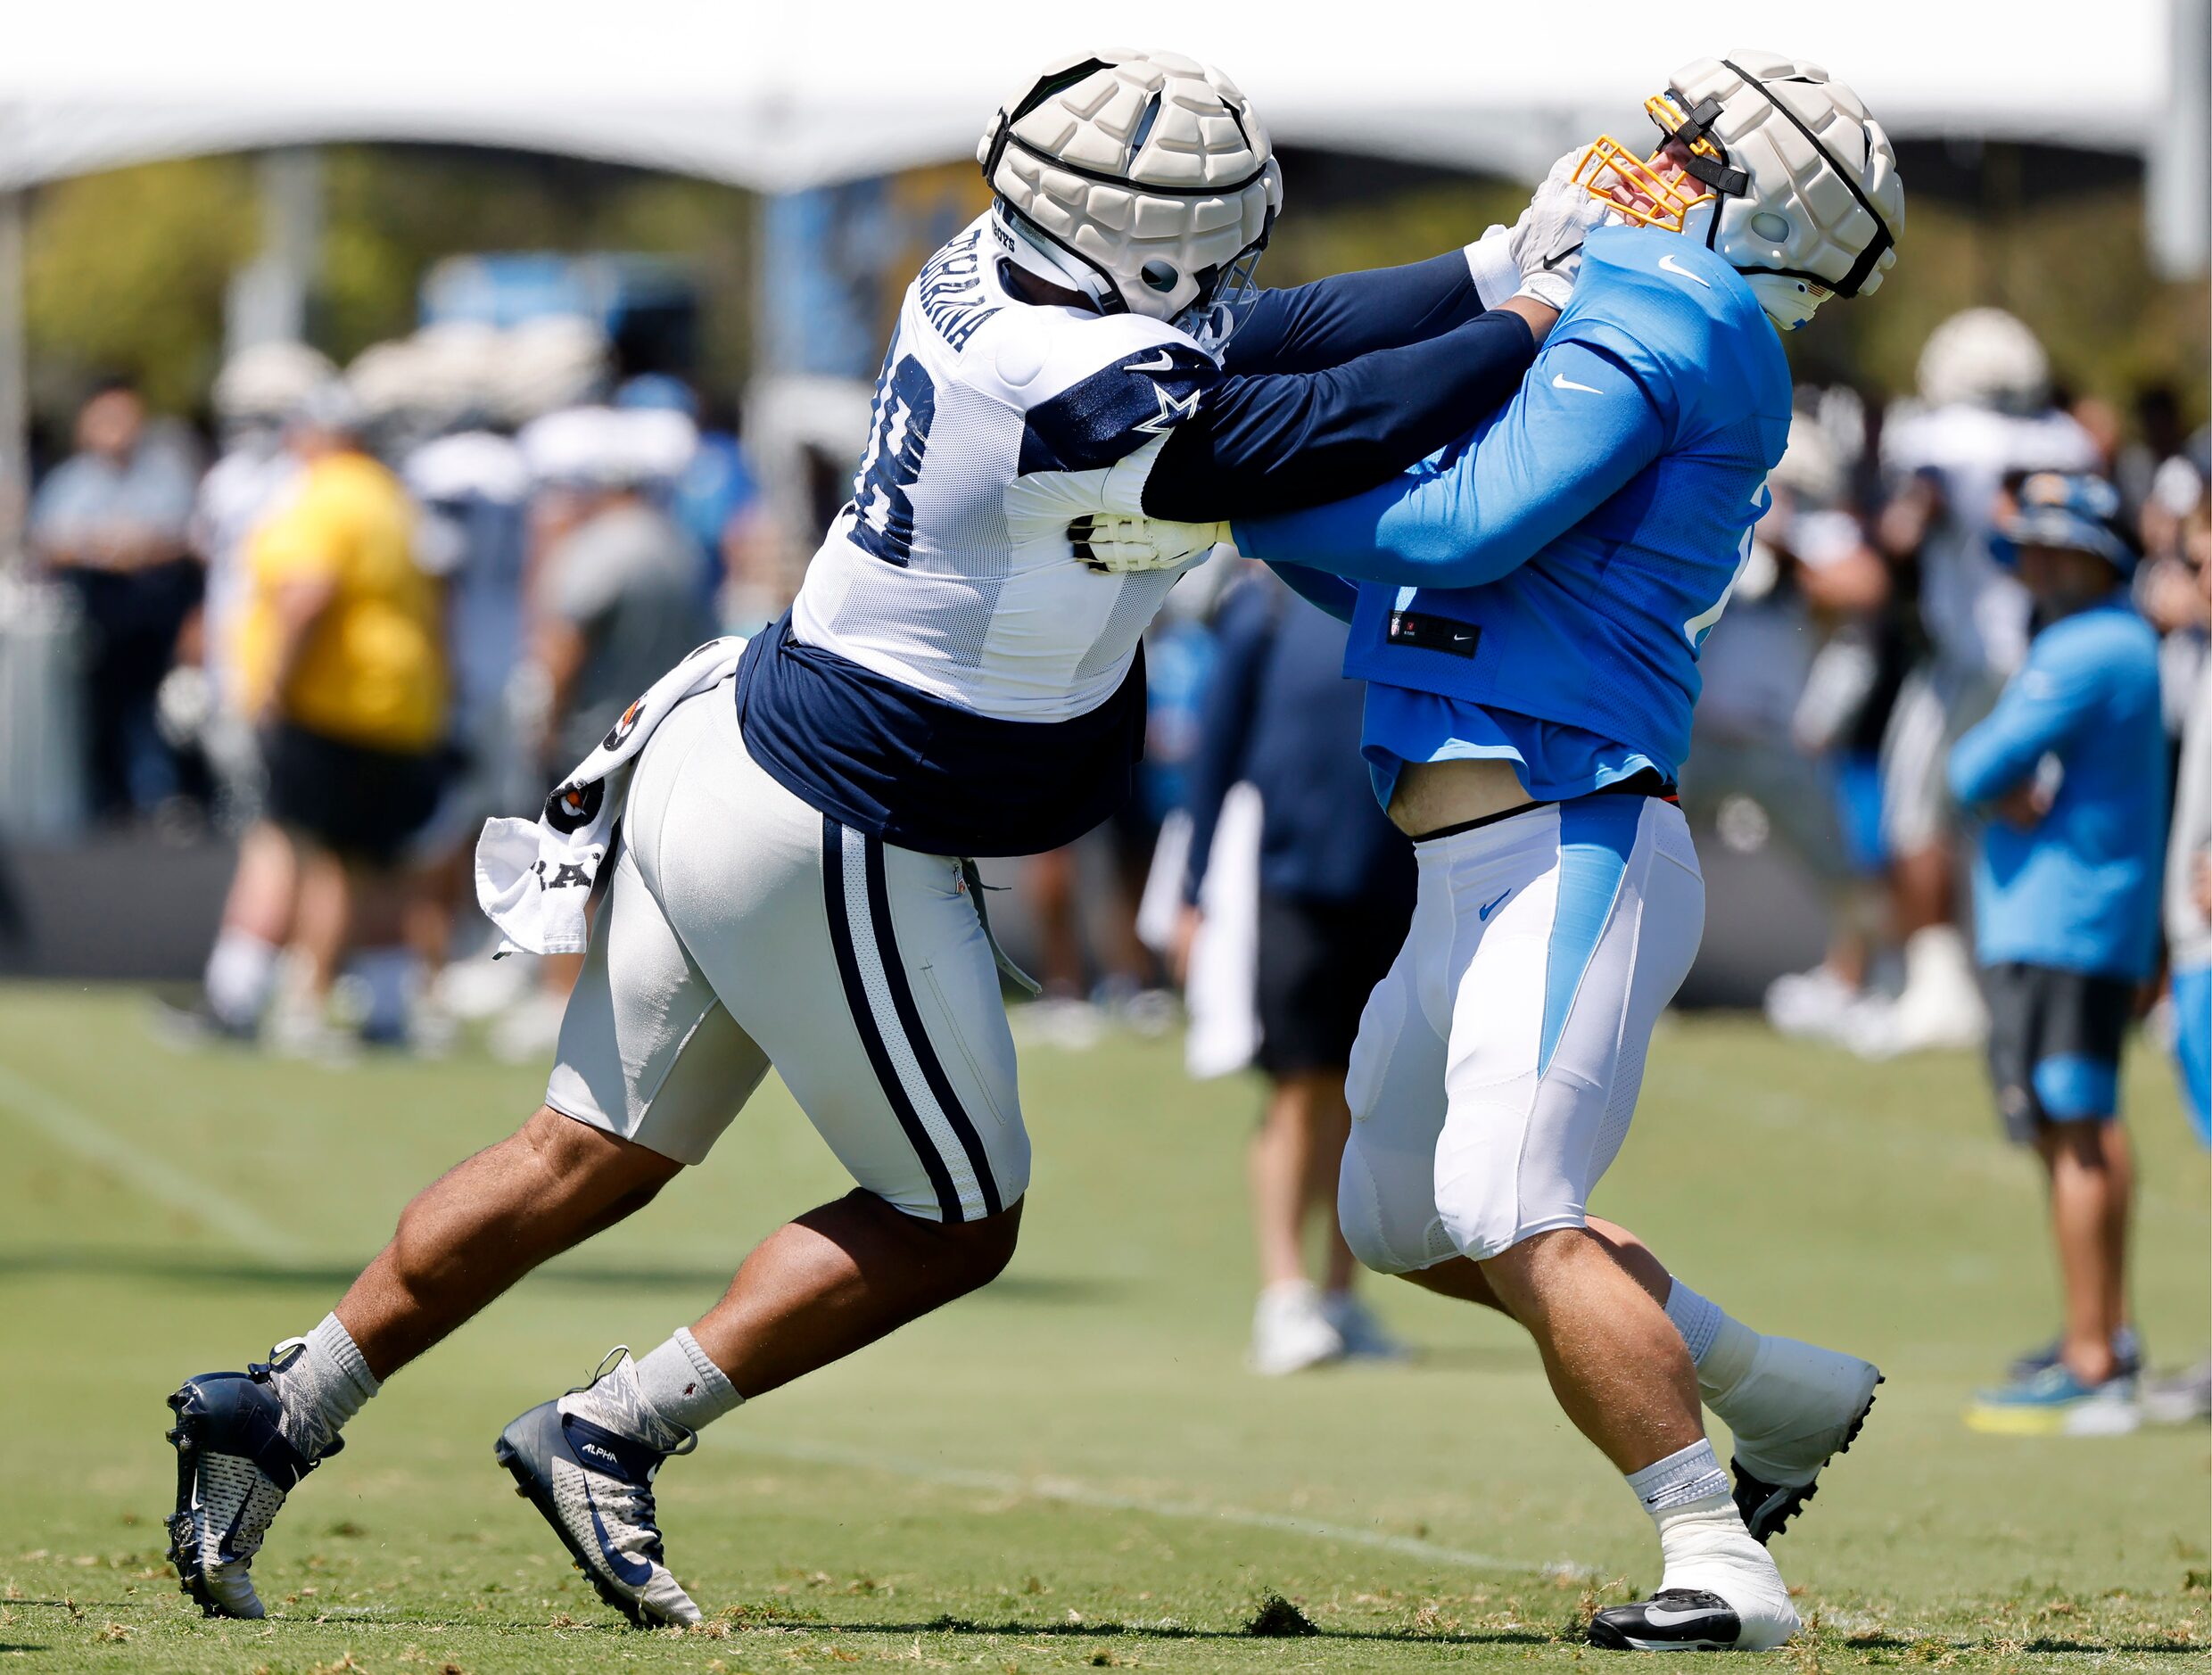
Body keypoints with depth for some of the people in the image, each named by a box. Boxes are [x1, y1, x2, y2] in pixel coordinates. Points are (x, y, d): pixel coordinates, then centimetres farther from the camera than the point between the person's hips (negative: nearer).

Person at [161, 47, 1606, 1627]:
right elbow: (1346, 428, -18)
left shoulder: (985, 275, 0)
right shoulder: (1088, 397, -26)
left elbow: (1271, 339, 9)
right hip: (839, 847, -9)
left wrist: (1502, 266, 8)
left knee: (591, 1160, 18)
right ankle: (608, 1437, 8)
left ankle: (277, 1412, 20)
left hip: (732, 767, 9)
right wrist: (1533, 323, -4)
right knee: (954, 1224, 9)